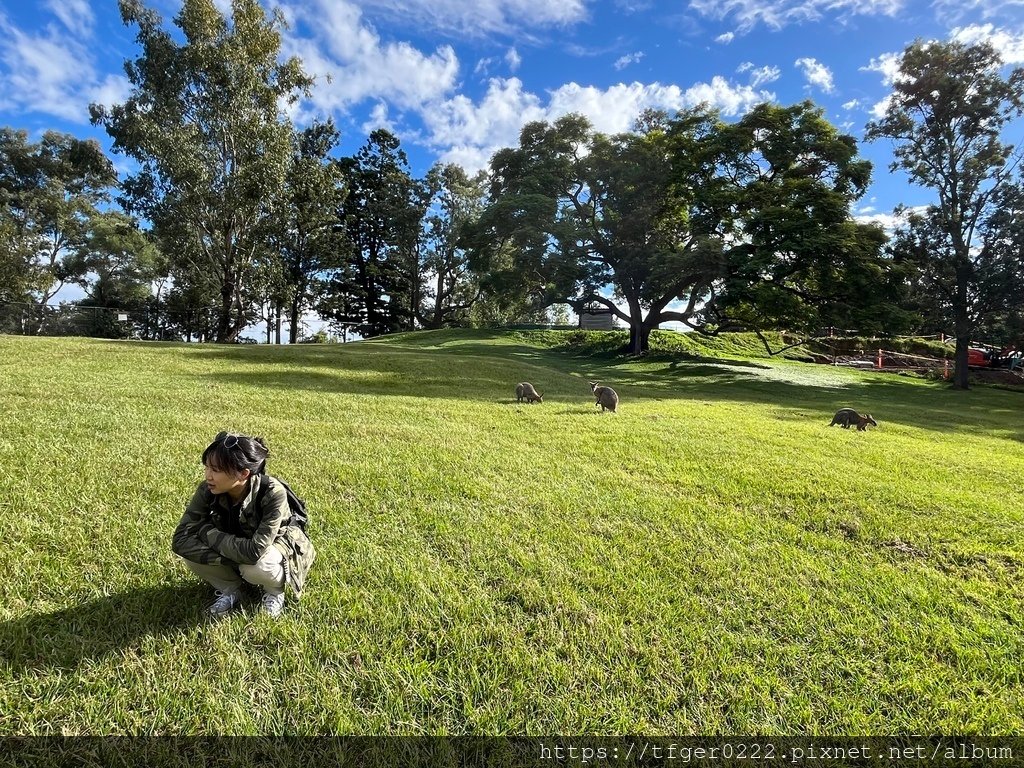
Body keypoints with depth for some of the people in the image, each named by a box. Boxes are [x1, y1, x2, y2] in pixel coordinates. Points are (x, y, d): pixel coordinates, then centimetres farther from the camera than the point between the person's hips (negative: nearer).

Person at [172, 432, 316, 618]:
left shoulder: (273, 494, -36)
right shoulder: (208, 490, -23)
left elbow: (254, 552, -41)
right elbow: (180, 540, -25)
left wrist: (208, 532, -31)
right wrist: (228, 559, -35)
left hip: (276, 545, -4)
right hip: (234, 552, 4)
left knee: (256, 567, -37)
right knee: (190, 548, -23)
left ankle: (275, 590, -1)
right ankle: (229, 589, 4)